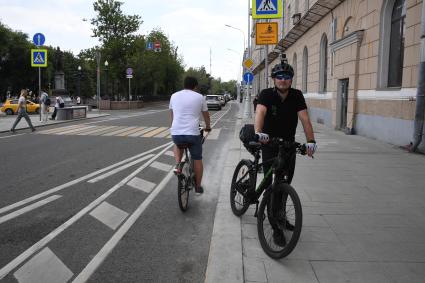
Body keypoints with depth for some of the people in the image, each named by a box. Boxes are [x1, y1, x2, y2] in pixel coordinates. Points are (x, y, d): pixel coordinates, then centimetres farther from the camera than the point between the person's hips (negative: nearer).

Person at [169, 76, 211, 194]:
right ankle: (198, 187, 23)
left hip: (176, 133, 2)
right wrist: (208, 126, 35)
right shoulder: (199, 97, 5)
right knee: (197, 160, 15)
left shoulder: (174, 96, 11)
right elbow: (206, 115, 16)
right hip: (193, 133, -2)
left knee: (177, 144, 36)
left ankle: (177, 165, 13)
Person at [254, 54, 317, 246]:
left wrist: (311, 140, -33)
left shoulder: (297, 96, -7)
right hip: (269, 144, -3)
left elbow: (304, 119, -19)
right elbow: (260, 112, -34)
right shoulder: (266, 94, -15)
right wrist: (258, 132, -54)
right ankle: (276, 227, 0)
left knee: (286, 182, 11)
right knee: (271, 184, -6)